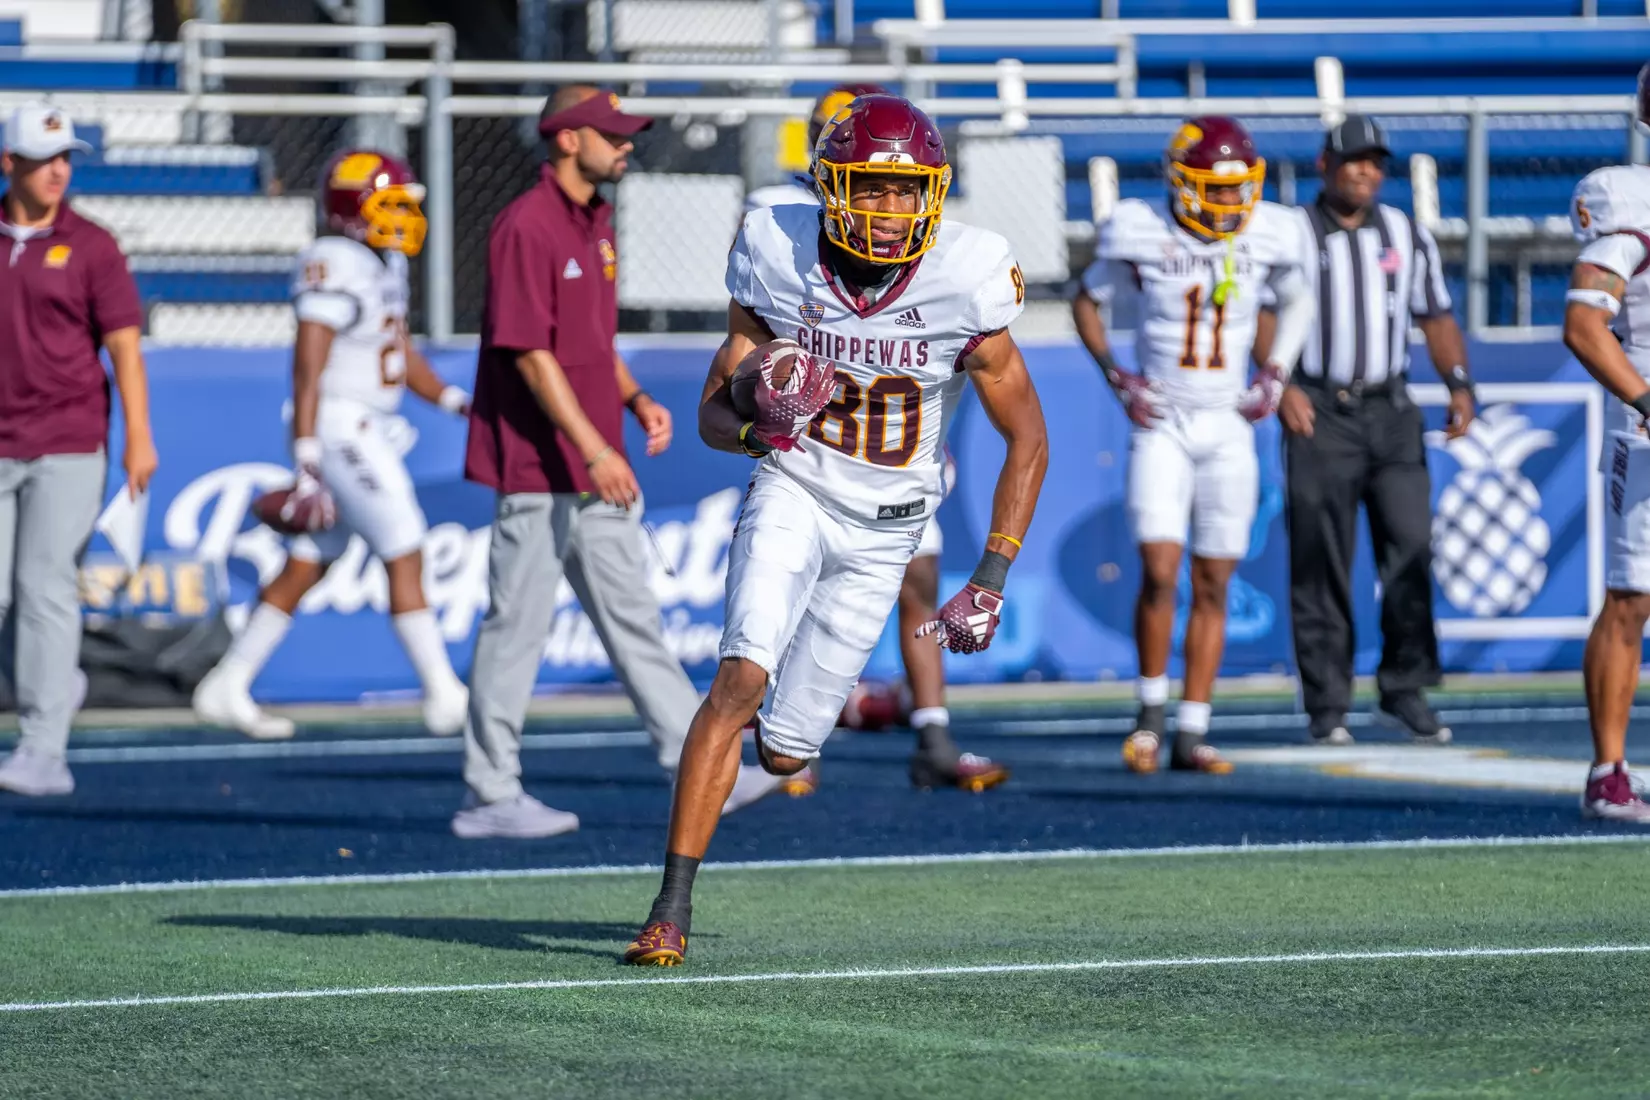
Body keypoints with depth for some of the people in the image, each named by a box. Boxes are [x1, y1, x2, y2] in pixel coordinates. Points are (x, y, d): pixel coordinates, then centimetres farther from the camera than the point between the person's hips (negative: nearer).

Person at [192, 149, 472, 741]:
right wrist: (307, 463, -22)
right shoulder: (335, 266, -17)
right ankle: (445, 697, -3)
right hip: (341, 429, -10)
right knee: (405, 557, -6)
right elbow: (307, 369, -19)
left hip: (371, 430, 10)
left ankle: (226, 690, 16)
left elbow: (402, 356, 23)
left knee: (306, 569, 12)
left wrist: (457, 401, 11)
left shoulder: (384, 264, 14)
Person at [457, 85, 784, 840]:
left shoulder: (596, 225, 14)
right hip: (537, 469, -9)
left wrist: (636, 400, 6)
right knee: (517, 627, -2)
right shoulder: (526, 227, -15)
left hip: (595, 471, 9)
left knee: (632, 620, 9)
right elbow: (529, 352, -20)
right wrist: (594, 448, -23)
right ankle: (490, 798, 5)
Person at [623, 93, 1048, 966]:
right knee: (740, 680, -25)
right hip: (793, 492, -1)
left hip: (882, 531, 1)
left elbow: (1027, 440, -7)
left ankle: (787, 716, 42)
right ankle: (672, 909, -20)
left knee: (783, 752, 2)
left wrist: (989, 585, -12)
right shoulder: (779, 263, -14)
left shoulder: (963, 282, -17)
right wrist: (759, 428, -29)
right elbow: (712, 413, -4)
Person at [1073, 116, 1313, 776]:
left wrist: (1275, 376, 4)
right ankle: (1151, 710, 5)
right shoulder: (1140, 233, -10)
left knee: (1213, 586, 3)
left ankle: (1191, 735, 8)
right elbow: (1087, 301, 7)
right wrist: (1116, 378, -4)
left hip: (1228, 427, 2)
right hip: (1163, 424, -2)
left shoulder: (1268, 236, -4)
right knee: (1160, 573, -15)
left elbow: (1295, 302, 17)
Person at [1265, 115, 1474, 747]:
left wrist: (1459, 384, 3)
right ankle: (1327, 708, 3)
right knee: (1321, 564, -2)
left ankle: (1405, 690, 5)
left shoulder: (1409, 237, 12)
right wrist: (1281, 385, -15)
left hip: (1390, 411, 3)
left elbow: (1436, 317, 16)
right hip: (1319, 413, -3)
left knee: (1411, 547, -6)